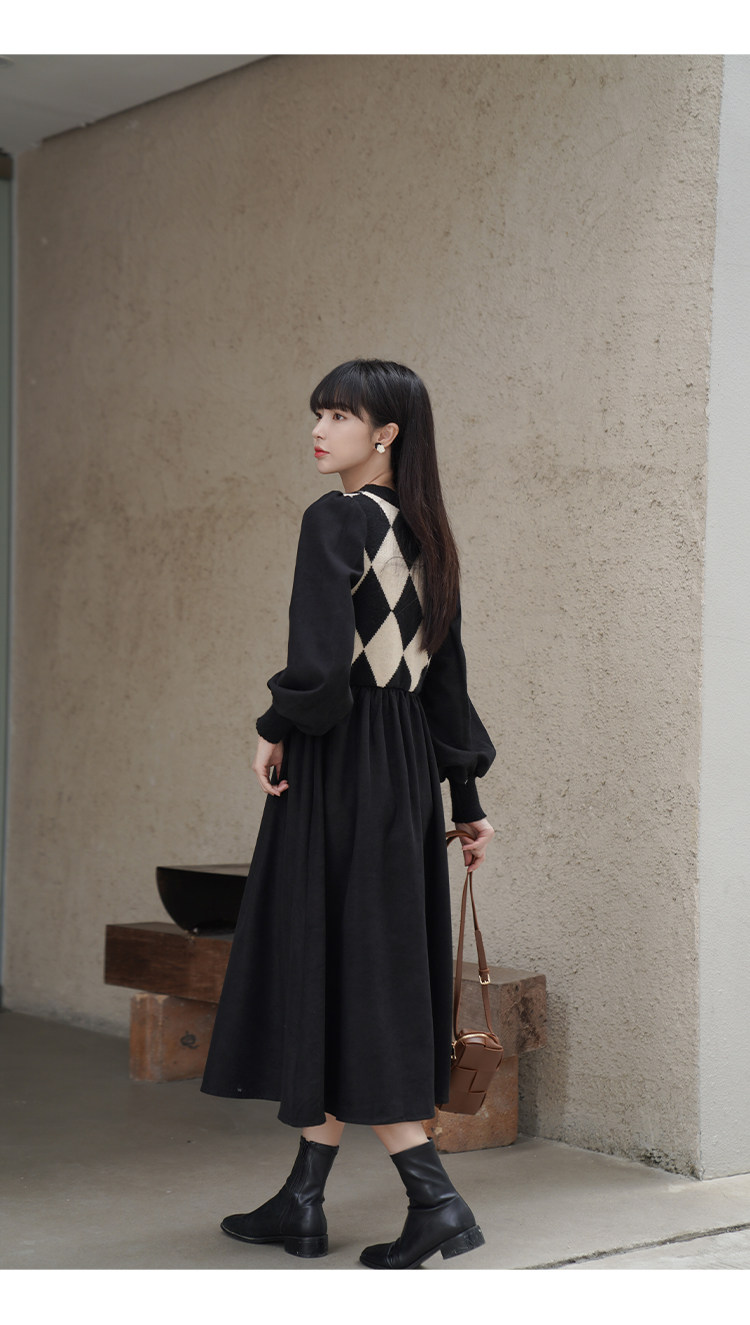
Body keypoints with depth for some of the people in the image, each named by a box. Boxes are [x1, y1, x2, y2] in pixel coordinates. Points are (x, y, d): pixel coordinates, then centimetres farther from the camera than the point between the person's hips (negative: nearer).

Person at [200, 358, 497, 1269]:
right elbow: (446, 674, 14)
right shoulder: (423, 533, 12)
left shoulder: (335, 521, -13)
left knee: (335, 969, -3)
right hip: (406, 771, 9)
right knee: (375, 974, 11)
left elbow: (320, 662, -24)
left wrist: (277, 731, -6)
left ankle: (434, 1197, -6)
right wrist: (465, 798, 17)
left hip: (341, 771, -9)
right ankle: (301, 1202, 20)